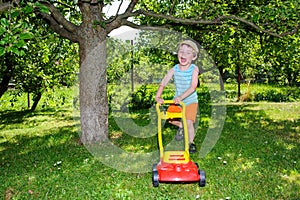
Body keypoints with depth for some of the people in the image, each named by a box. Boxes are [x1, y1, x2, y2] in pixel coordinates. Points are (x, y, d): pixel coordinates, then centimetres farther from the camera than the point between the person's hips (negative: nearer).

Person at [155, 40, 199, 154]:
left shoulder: (194, 69, -17)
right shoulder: (174, 69, -9)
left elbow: (193, 87, -27)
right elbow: (163, 83, -14)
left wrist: (181, 97, -38)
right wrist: (158, 96, -28)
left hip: (190, 101, -4)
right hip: (177, 100, 4)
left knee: (189, 122, -15)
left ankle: (191, 142, 11)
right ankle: (181, 126, 30)